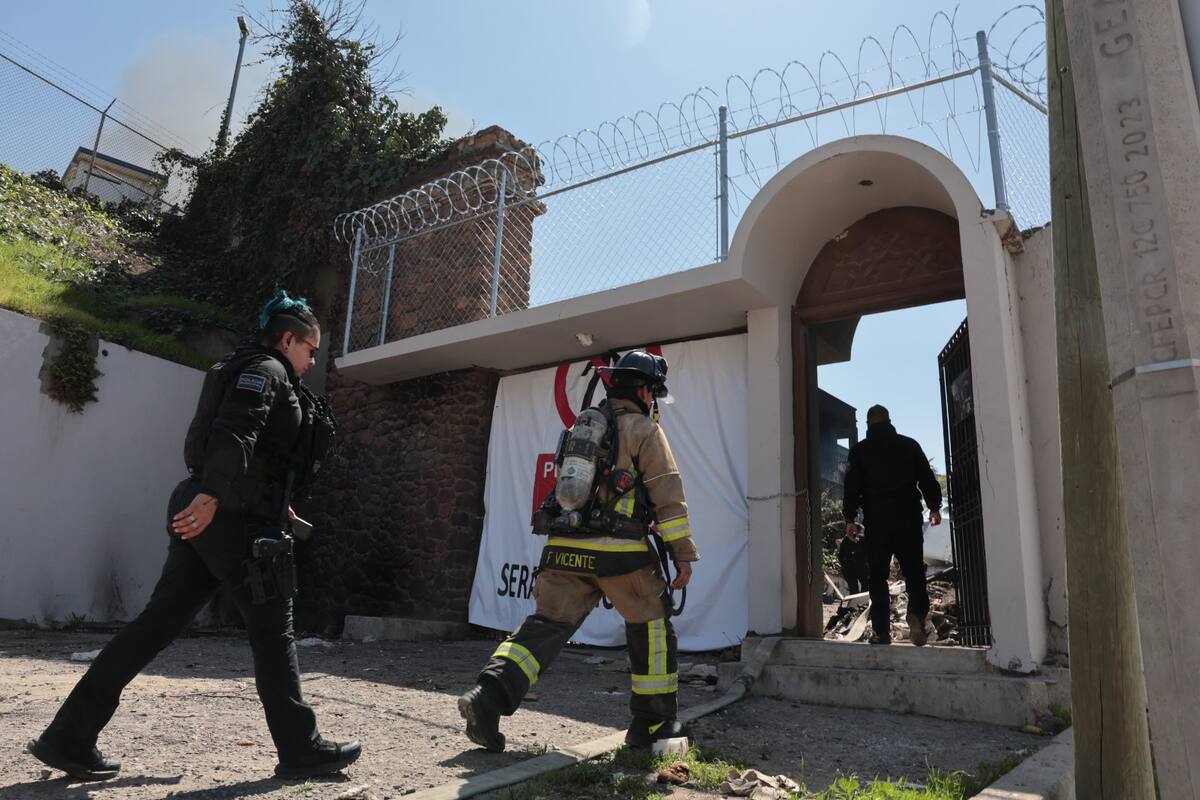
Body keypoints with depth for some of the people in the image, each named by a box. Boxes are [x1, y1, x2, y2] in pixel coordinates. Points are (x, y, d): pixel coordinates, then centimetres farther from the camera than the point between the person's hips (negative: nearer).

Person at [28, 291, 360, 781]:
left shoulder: (256, 373, 24)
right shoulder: (266, 369, -7)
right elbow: (234, 433, -23)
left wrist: (273, 502, 22)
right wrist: (213, 496, -30)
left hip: (209, 515, 10)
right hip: (234, 518, -10)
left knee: (157, 624, 11)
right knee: (273, 634, -2)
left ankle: (69, 737, 15)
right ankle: (300, 750, 8)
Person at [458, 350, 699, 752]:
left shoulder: (579, 428, 22)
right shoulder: (644, 429, 2)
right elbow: (668, 495, -5)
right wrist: (683, 554, -3)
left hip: (566, 548, 6)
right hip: (619, 552, -5)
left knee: (546, 625, 4)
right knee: (652, 627, 12)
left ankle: (489, 695, -15)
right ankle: (653, 723, 19)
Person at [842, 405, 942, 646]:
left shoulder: (859, 450, 4)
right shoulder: (909, 445, 7)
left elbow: (852, 485, 0)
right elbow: (927, 478, 8)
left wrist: (850, 518, 3)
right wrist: (934, 507, 18)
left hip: (876, 520, -1)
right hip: (908, 518, 1)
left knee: (877, 576, 4)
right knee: (914, 571, 8)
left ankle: (882, 631, 1)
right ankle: (917, 613, -16)